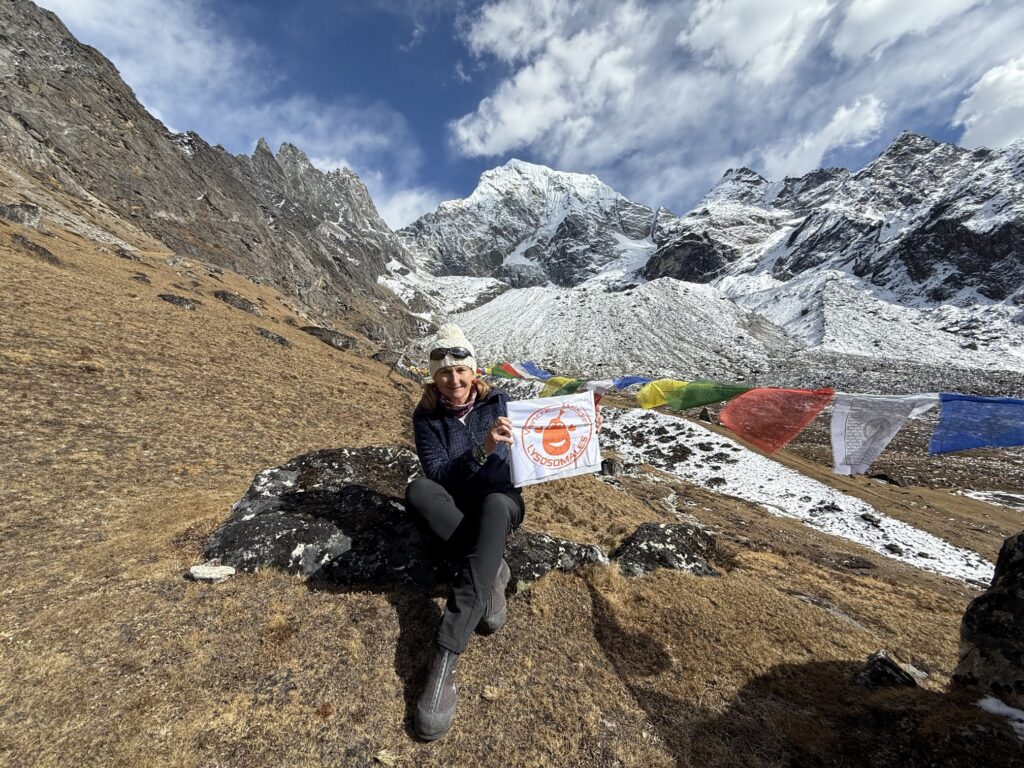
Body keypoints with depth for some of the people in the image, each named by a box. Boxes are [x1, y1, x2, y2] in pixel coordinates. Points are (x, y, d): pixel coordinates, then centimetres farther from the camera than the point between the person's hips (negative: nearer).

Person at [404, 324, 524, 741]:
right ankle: (491, 571, -22)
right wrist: (481, 450, -32)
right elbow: (438, 475, -16)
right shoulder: (426, 415, -5)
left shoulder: (496, 401, -4)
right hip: (451, 510, 1)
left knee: (494, 504, -37)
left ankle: (445, 657, -37)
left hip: (500, 500, 0)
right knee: (418, 490, -31)